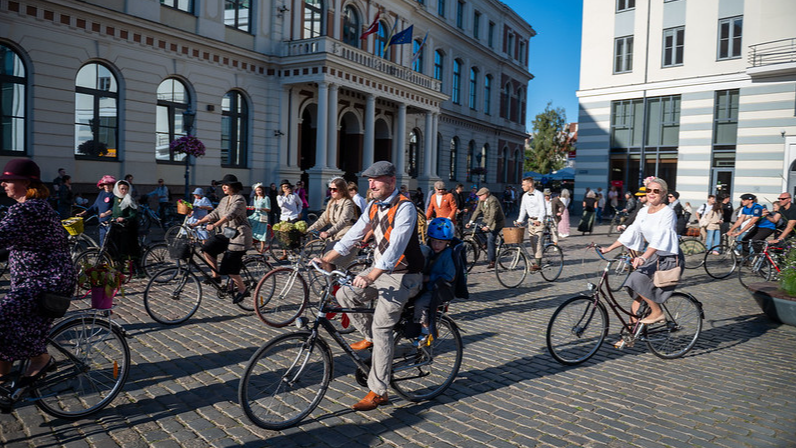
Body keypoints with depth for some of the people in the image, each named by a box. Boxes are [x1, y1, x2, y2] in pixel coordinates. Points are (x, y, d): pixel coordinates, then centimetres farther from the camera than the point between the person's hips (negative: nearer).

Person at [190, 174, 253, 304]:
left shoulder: (239, 199, -13)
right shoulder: (224, 200, 15)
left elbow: (230, 214, -27)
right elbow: (215, 214, 12)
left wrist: (214, 225, -38)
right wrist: (197, 223, 3)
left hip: (239, 236, -8)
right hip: (227, 234, 8)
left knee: (230, 267, -8)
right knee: (207, 248, -9)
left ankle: (242, 290, 9)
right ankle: (216, 276, 3)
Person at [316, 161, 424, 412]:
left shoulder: (404, 208, -19)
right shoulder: (374, 207, 8)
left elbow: (395, 248, -29)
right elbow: (353, 235, 7)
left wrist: (370, 277, -39)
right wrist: (326, 259, -2)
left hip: (401, 277, -8)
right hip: (379, 270, 8)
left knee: (381, 327, -12)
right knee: (344, 295, -6)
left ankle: (378, 392, -1)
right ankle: (370, 338, 17)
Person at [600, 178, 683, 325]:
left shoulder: (668, 212, -15)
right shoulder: (644, 212, 7)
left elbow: (659, 238, -28)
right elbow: (631, 233, 7)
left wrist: (643, 257, -41)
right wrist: (608, 249, 0)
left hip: (670, 259, -7)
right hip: (654, 256, 7)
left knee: (637, 278, -27)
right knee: (637, 302, 1)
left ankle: (658, 312, -8)